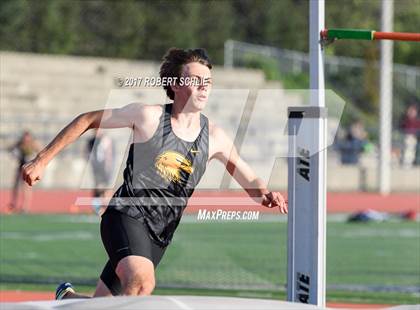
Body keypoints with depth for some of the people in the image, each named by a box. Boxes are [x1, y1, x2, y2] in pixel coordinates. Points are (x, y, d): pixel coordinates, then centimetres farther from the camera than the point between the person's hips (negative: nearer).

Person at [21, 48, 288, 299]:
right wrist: (42, 160, 2)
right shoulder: (148, 116, -6)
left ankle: (67, 297, 44)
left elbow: (251, 181, 9)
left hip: (159, 235, 5)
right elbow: (87, 120, 3)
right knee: (142, 281, -34)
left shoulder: (215, 137, 3)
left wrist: (267, 196, -16)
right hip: (126, 216, -5)